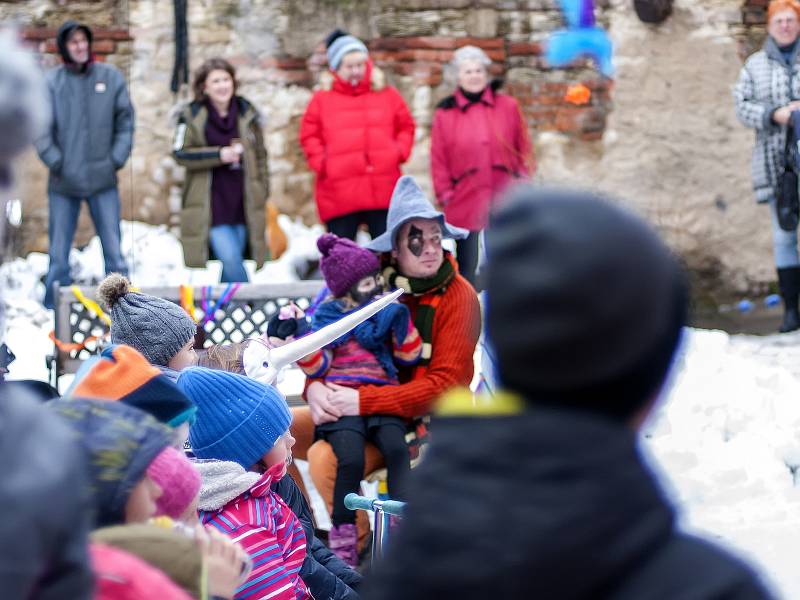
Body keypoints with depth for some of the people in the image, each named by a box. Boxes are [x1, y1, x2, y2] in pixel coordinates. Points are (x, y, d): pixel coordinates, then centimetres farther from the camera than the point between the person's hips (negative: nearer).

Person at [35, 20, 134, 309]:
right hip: (63, 181, 0)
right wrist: (54, 160, -9)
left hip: (103, 179, 0)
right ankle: (55, 305, 14)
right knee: (59, 252, 5)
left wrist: (117, 158, -2)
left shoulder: (111, 77, 3)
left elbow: (125, 120, 6)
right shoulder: (51, 82, -1)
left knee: (113, 247, 1)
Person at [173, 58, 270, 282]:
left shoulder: (247, 112, 9)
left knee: (231, 265, 6)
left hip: (242, 204, 3)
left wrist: (262, 193, 9)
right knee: (232, 262, -14)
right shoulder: (193, 116, -1)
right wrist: (220, 155, -14)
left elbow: (260, 155, 14)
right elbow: (180, 153, -5)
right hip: (211, 206, -3)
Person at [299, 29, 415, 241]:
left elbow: (406, 126, 17)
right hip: (340, 195, -1)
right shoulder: (322, 98, 5)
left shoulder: (387, 94, 10)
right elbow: (309, 135, 7)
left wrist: (399, 152, 1)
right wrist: (321, 162, -6)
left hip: (384, 192, 1)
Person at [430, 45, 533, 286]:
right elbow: (439, 159, 2)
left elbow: (523, 149, 9)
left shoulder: (508, 106, 4)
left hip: (505, 204, 1)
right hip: (465, 207, -1)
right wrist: (444, 194, -2)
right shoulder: (445, 113, 1)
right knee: (468, 270, 3)